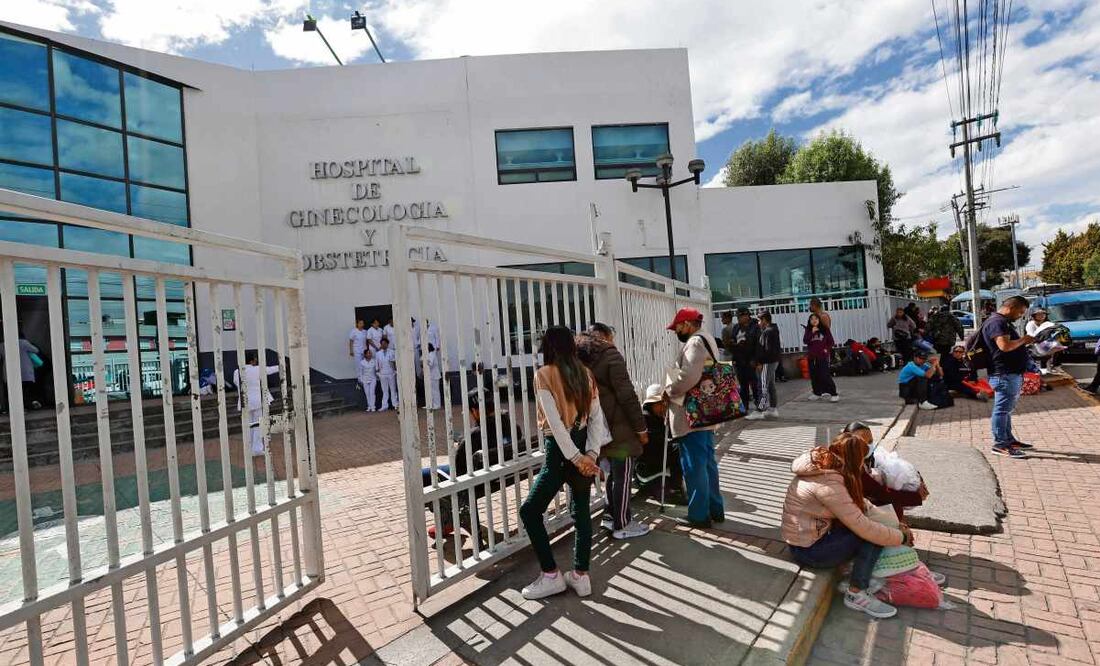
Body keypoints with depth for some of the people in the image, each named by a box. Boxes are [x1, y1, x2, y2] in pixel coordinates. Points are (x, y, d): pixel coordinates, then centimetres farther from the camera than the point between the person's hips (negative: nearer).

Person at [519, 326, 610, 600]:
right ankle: (581, 576, 21)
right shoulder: (585, 373, 6)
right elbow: (597, 416, -2)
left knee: (530, 511, 6)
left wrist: (575, 457, -18)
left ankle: (551, 575, 10)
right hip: (583, 447, 7)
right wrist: (591, 453, -9)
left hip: (560, 450, -6)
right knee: (581, 511, 14)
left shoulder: (544, 374, -10)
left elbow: (555, 421, -18)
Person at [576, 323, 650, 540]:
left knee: (614, 473, 21)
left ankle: (611, 515, 31)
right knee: (623, 476, 3)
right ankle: (622, 525, 11)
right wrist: (640, 427, -11)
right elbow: (626, 395, -16)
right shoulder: (610, 355, -12)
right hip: (619, 427, -8)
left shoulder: (581, 358, 11)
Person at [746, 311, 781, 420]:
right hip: (773, 361, 11)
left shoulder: (768, 332, -16)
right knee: (771, 386, 14)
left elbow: (767, 349, -23)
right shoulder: (773, 330, 16)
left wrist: (760, 362, -19)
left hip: (768, 362, -11)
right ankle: (773, 409, 20)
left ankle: (760, 411, -7)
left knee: (764, 387, -9)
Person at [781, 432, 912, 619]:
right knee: (872, 535, -14)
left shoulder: (820, 466, 2)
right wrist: (901, 537, -9)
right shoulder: (828, 483, -27)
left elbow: (856, 502, 12)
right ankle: (856, 594, -5)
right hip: (808, 550, -9)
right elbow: (864, 528, -23)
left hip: (812, 534, 9)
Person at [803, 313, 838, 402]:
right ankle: (817, 393, 24)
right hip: (811, 356, 3)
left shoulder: (824, 329, 1)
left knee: (825, 375, -10)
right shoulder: (808, 331, 6)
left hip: (823, 356, -3)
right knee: (814, 375, 10)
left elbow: (830, 341, 6)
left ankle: (833, 394, -5)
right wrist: (812, 332, -13)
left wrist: (827, 349, -5)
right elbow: (805, 341, -8)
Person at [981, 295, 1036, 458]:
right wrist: (1023, 340, -13)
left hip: (1013, 374, 11)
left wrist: (1023, 342, 15)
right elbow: (1005, 345, -28)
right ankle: (1000, 445, 0)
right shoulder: (996, 322, -16)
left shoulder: (1004, 322, 19)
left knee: (1007, 409, 18)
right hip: (1004, 374, -11)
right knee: (1002, 409, -6)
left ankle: (1009, 440, 29)